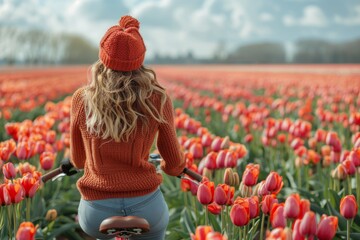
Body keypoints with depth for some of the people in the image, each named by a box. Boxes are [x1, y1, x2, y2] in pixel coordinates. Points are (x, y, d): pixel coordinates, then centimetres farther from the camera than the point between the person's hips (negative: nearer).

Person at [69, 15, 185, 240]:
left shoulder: (82, 99, -4)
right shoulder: (158, 99, -7)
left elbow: (78, 160, 11)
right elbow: (174, 162, 5)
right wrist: (174, 168, 29)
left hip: (96, 213, 2)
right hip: (146, 210, -1)